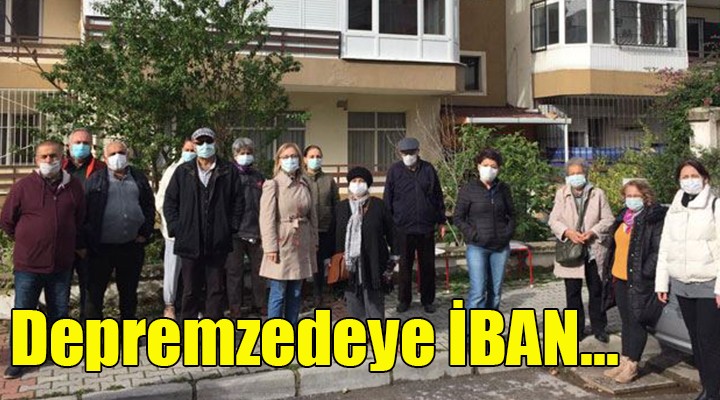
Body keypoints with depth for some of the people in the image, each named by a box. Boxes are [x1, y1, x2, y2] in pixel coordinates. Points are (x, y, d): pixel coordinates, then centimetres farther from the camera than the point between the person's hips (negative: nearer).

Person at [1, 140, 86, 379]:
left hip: (62, 264, 2)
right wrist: (25, 242, 8)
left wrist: (78, 246, 14)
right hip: (28, 264, -2)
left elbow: (81, 220, 14)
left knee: (59, 312, 15)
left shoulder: (74, 187, 1)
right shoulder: (23, 187, -7)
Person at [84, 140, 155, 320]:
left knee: (129, 292, 15)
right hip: (102, 247, -3)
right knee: (94, 292, 1)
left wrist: (145, 232, 0)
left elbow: (149, 206, 10)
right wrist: (91, 238, -9)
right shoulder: (95, 180, 1)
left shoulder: (139, 178, 10)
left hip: (132, 246, 3)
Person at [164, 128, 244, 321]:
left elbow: (238, 202, 5)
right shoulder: (183, 171, 6)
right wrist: (175, 227, -2)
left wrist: (231, 227, -3)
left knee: (216, 289, 7)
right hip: (190, 242, 0)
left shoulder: (229, 171, 4)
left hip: (218, 244, 0)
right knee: (190, 290, 9)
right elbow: (170, 201, 8)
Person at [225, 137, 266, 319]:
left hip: (256, 231, 4)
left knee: (259, 268, 8)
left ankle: (259, 304, 21)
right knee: (235, 270, 4)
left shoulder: (258, 177, 13)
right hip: (235, 231, -3)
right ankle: (234, 307, 14)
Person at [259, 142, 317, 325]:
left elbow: (312, 215, 14)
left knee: (295, 294, 12)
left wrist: (314, 241, 9)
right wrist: (271, 247, -16)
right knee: (278, 294, -1)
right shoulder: (272, 184, -7)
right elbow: (267, 219, -11)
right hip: (282, 244, -5)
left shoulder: (304, 184, 10)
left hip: (302, 245, 6)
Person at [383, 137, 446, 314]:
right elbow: (387, 200, 3)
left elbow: (438, 196, 10)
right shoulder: (394, 170, 0)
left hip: (426, 227, 1)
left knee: (428, 266, 9)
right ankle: (404, 300, 22)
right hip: (403, 228, -1)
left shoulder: (428, 169, 4)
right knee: (405, 266, 8)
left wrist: (441, 221, 10)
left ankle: (428, 300, 23)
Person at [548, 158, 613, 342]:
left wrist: (592, 232, -15)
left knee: (597, 290, 9)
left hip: (594, 250, 0)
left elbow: (608, 219, 1)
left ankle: (598, 327, 23)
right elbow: (553, 220, 1)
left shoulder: (598, 194, 3)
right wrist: (568, 232, -17)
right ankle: (576, 329, 18)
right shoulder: (561, 194, 4)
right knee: (572, 292, 6)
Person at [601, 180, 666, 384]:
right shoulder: (623, 216, 14)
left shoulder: (655, 218, -10)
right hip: (619, 278, 8)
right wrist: (610, 271, 15)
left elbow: (658, 250, -16)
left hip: (639, 281, -8)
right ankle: (624, 361, 24)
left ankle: (631, 366, 9)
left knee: (637, 322, 0)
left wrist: (645, 274, -20)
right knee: (626, 321, 15)